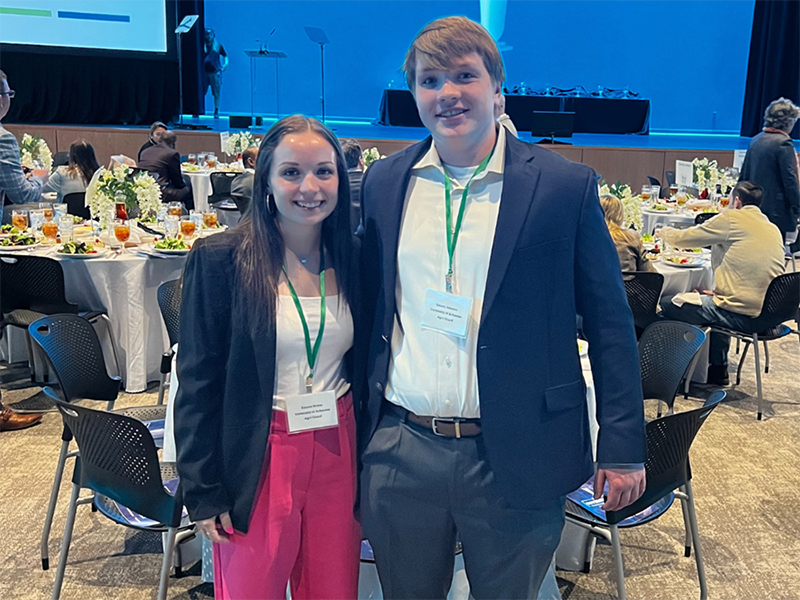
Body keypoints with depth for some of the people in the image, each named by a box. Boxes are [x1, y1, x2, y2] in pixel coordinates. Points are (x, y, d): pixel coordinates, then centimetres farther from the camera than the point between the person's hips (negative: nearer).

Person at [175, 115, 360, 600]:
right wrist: (203, 492, -7)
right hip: (258, 463, -3)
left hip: (338, 453, 3)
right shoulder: (220, 260, -10)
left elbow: (365, 364, 9)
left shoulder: (353, 259, 1)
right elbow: (198, 383, -7)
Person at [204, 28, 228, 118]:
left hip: (215, 72, 0)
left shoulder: (218, 46, 6)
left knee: (216, 94, 0)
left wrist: (226, 63, 0)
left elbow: (225, 55, 15)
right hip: (204, 72, 0)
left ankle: (216, 112, 8)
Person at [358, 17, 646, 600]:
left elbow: (610, 323, -3)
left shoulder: (565, 185, -6)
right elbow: (369, 307, 11)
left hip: (514, 458, -2)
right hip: (400, 450, 3)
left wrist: (622, 448, -4)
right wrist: (356, 428, 12)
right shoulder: (384, 182, 4)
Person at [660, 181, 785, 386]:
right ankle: (718, 369, 38)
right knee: (712, 299, 35)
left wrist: (665, 232, 21)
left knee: (669, 308, 2)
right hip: (769, 313, 9)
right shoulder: (773, 229, 15)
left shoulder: (731, 219, -7)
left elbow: (682, 238, -1)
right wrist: (716, 292, 27)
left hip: (741, 315, -9)